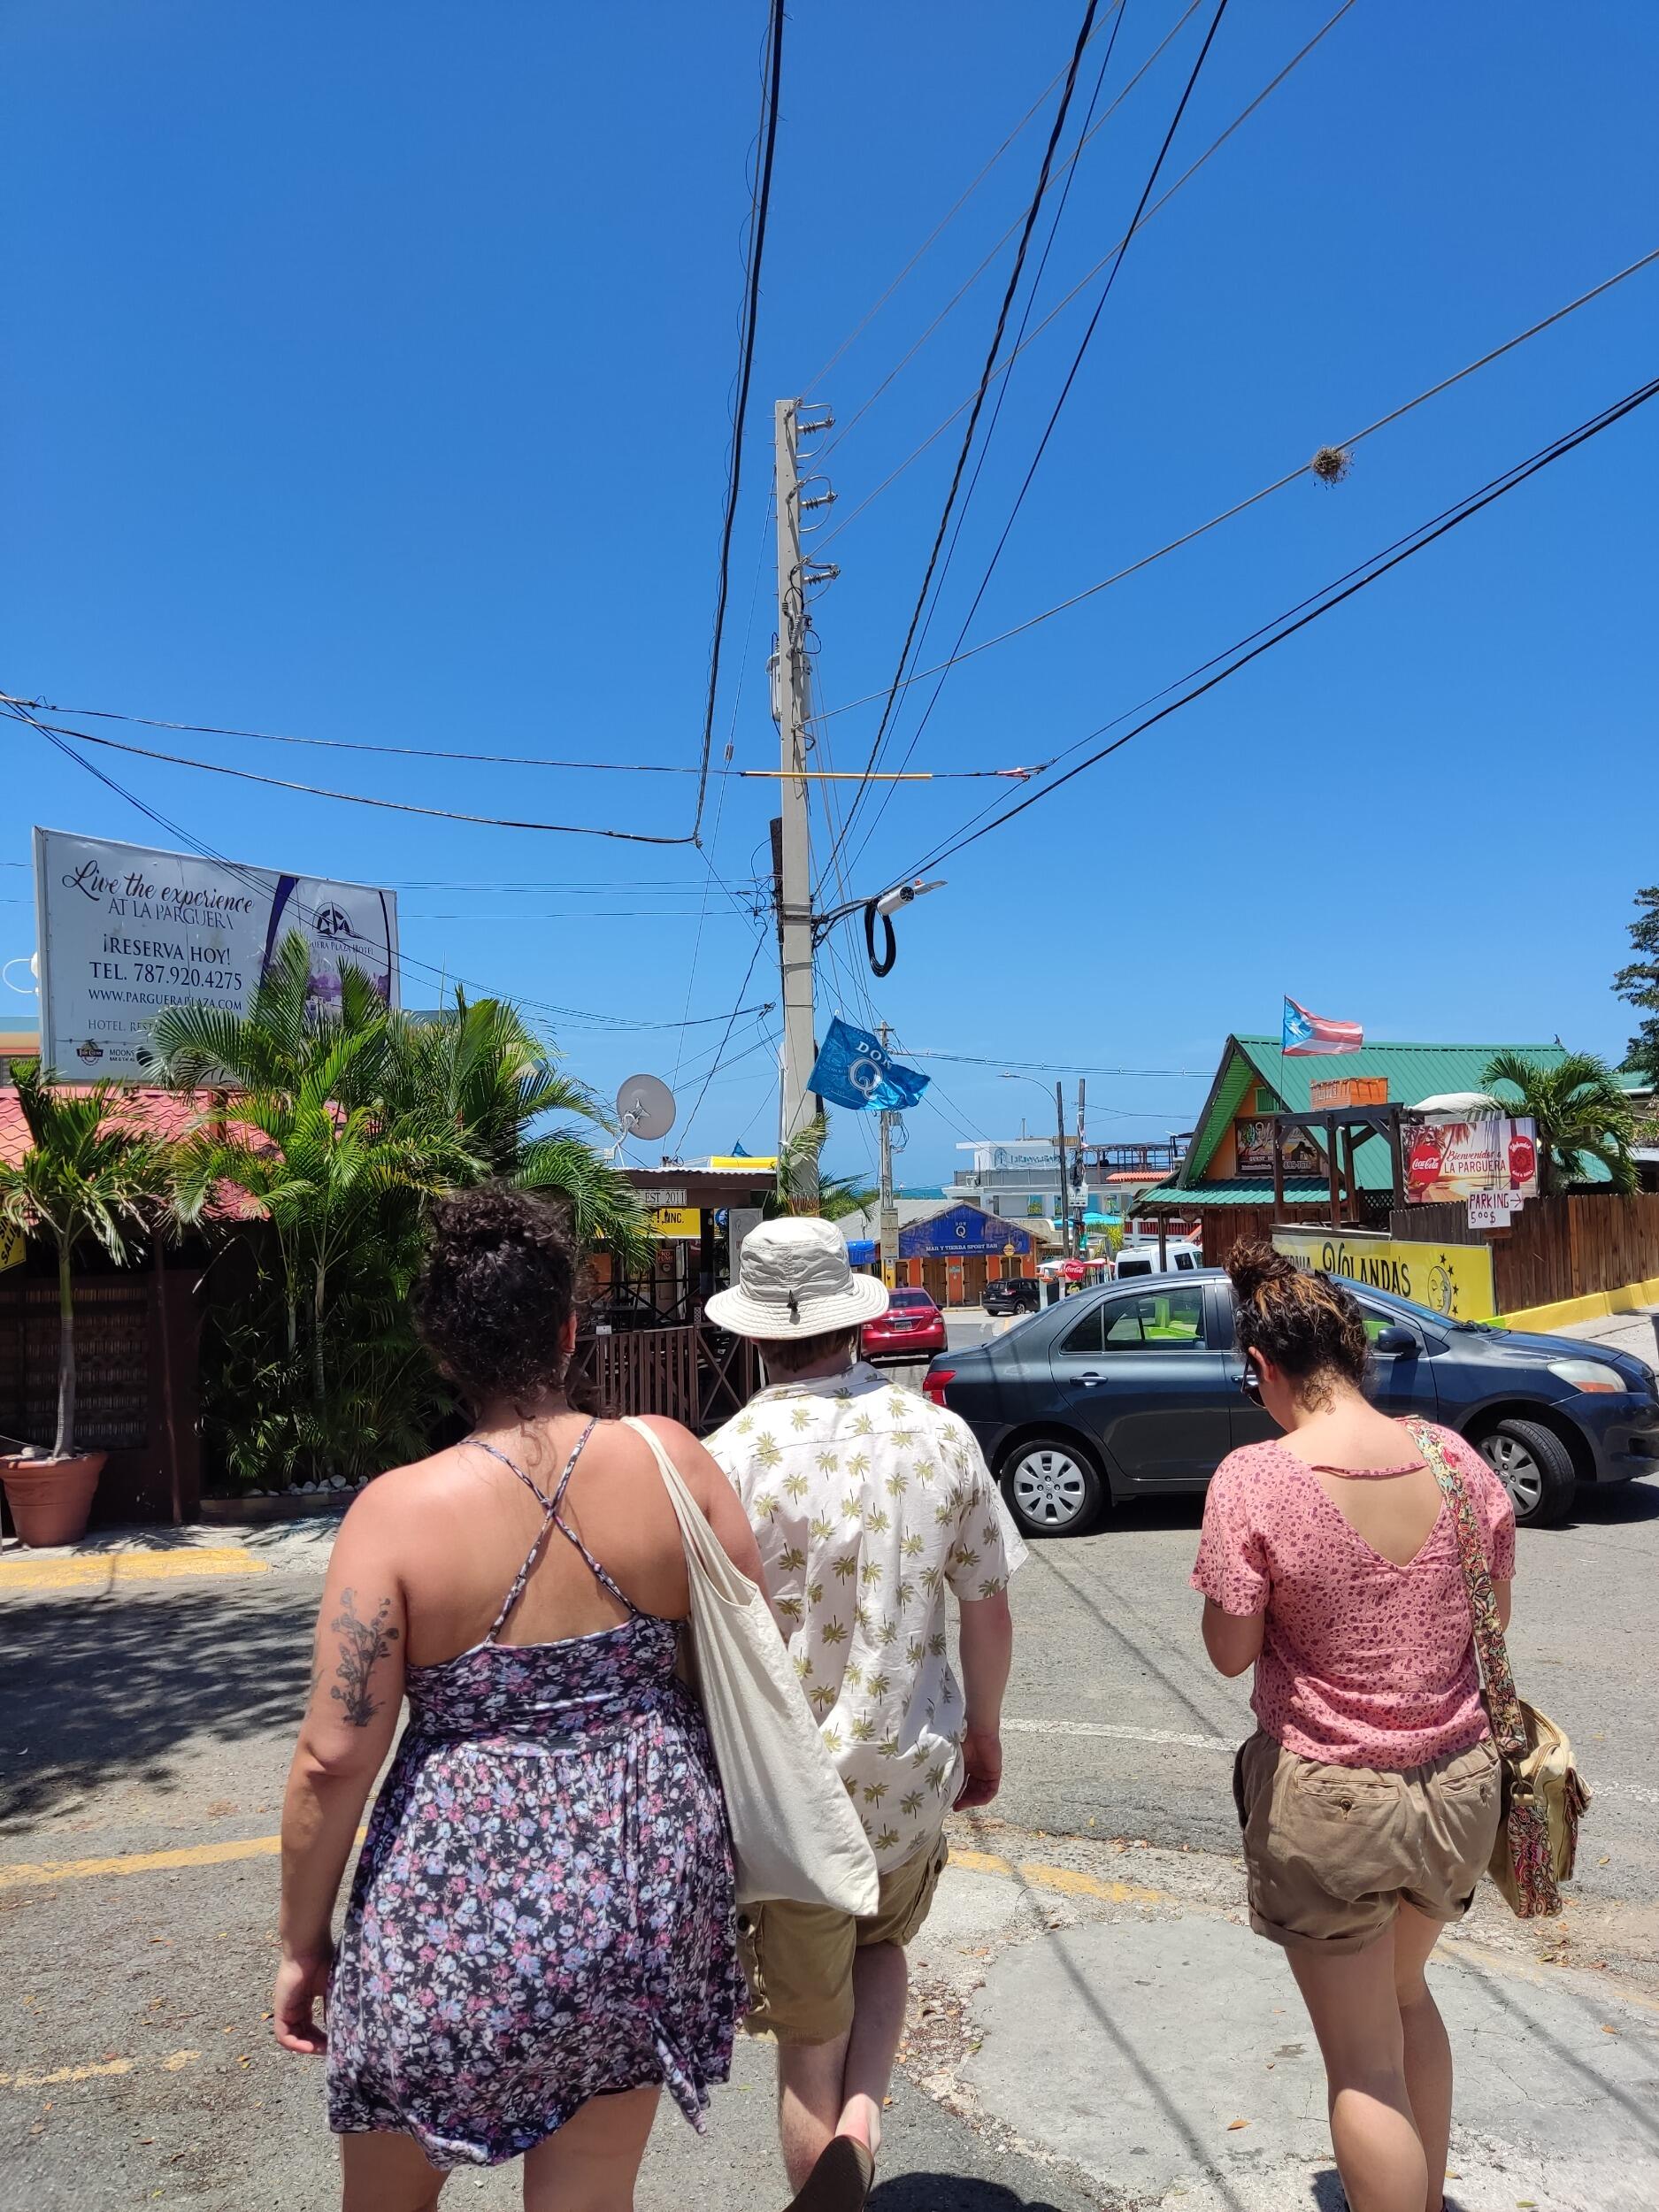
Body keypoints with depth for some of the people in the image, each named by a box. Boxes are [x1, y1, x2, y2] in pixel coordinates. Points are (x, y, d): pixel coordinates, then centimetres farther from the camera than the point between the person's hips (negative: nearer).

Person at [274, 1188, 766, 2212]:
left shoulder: (399, 1509, -14)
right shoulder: (668, 1460, -8)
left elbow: (335, 1758, -12)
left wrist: (303, 1944, 2)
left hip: (463, 1897, -2)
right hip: (646, 1880, 2)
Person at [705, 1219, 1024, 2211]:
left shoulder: (732, 1456, -19)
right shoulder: (941, 1434, -8)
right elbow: (990, 1607, 0)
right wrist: (984, 1731, 16)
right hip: (912, 1769, 3)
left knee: (811, 2035, 17)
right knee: (883, 1946, 31)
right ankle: (864, 2113, 12)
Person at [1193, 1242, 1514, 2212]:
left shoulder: (1254, 1480, -22)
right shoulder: (1457, 1458, -9)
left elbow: (1231, 1650, -14)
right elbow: (1493, 1619, 4)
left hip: (1329, 1802, -5)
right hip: (1460, 1786, 6)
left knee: (1364, 2061, 14)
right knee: (1407, 1991, 31)